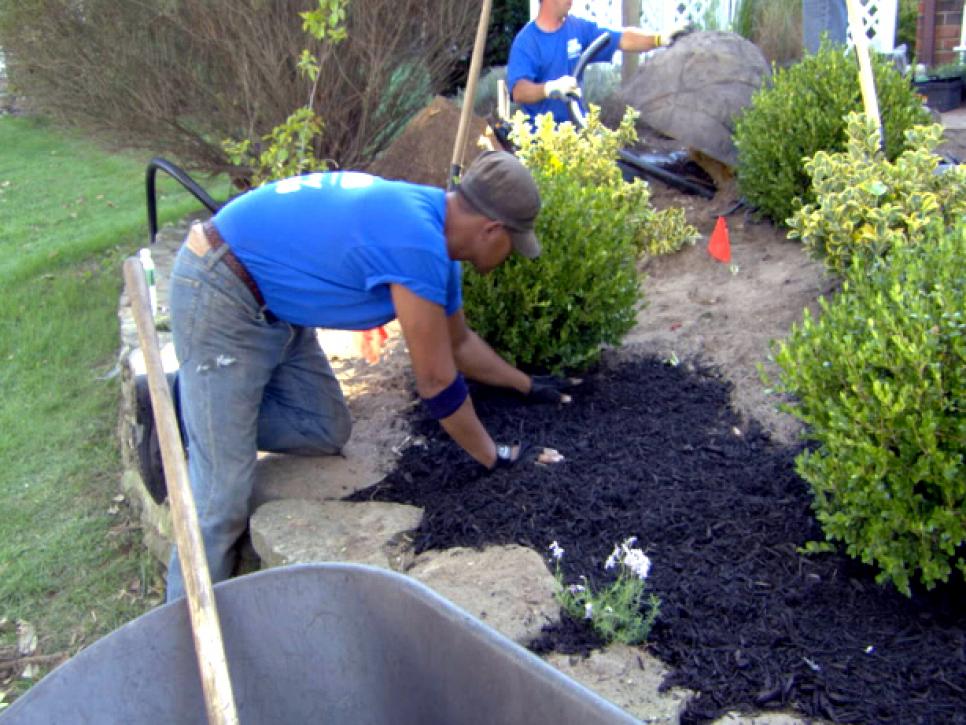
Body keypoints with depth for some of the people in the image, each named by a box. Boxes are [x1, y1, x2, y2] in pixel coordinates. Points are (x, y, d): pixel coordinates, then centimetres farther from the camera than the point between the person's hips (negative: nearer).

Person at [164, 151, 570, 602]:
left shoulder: (433, 220, 3)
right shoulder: (417, 246, -27)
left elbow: (459, 342, 19)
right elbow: (436, 383, -18)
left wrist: (528, 386, 25)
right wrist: (495, 458, -5)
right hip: (221, 297, -9)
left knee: (326, 431, 8)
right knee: (222, 491, -9)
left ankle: (189, 407, 16)